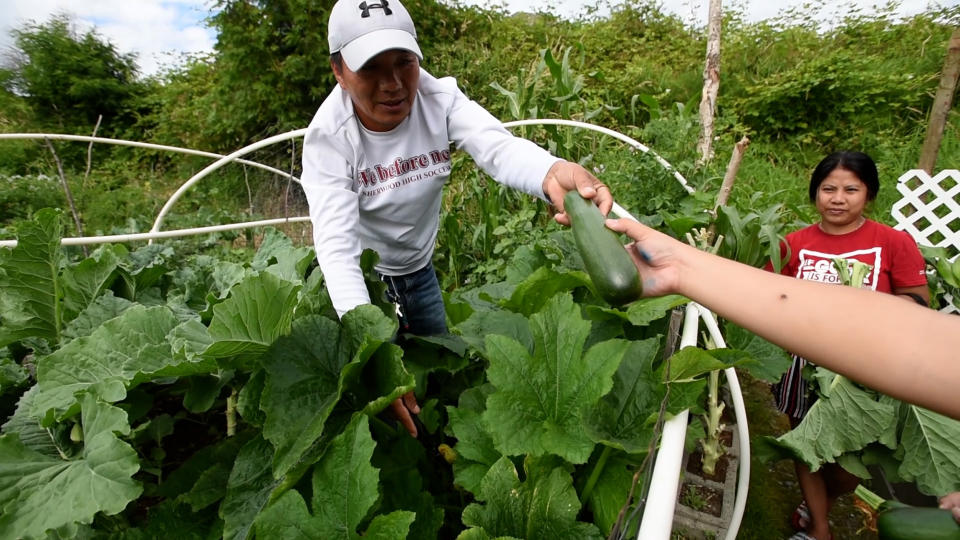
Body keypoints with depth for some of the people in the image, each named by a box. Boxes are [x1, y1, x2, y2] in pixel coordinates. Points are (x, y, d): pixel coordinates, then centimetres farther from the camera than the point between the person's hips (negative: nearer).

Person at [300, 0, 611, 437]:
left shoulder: (439, 98, -21)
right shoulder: (328, 135, -26)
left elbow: (497, 146, -39)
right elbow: (336, 240, -36)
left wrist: (552, 172, -64)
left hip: (418, 263, 3)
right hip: (358, 268, -2)